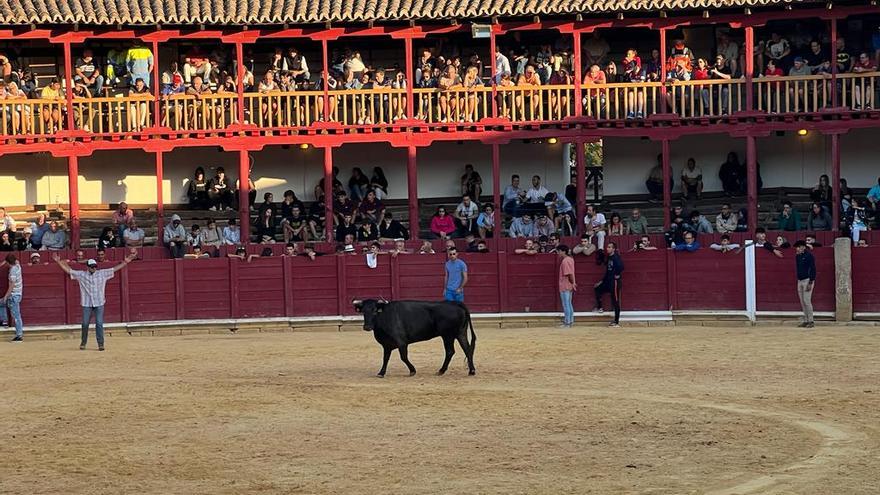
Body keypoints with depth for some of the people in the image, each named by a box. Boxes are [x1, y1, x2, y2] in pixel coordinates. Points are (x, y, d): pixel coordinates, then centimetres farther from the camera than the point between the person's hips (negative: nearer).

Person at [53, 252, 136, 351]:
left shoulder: (102, 274, 4)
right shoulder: (81, 275, 4)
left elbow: (115, 269, 2)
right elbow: (68, 270, 4)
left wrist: (126, 262, -5)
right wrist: (59, 262, -3)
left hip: (99, 303, 0)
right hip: (86, 304, 0)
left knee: (99, 323, -4)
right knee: (85, 324, 3)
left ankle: (101, 344, 0)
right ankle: (83, 343, 18)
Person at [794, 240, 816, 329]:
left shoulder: (809, 255, -10)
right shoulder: (797, 256, 13)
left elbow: (813, 269, -13)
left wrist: (810, 282, -18)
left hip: (807, 280, -8)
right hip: (800, 281, 8)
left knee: (807, 301, -11)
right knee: (802, 302, 7)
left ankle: (811, 321, -7)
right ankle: (805, 321, 11)